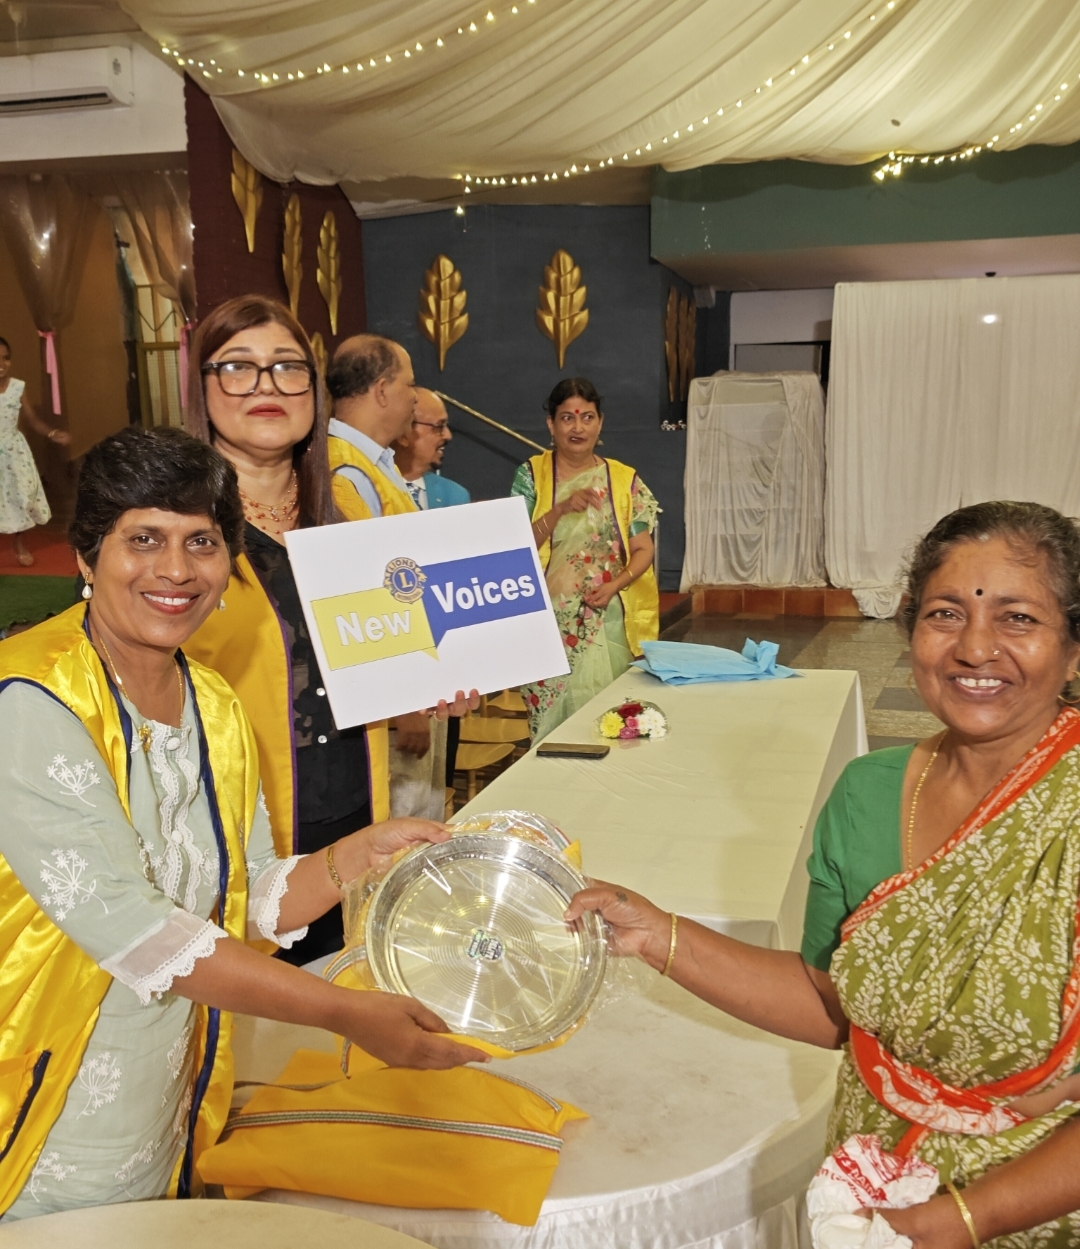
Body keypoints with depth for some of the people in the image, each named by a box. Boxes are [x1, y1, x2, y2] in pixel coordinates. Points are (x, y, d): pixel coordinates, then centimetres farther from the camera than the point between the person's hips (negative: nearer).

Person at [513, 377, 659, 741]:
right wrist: (561, 509, -19)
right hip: (550, 623, -1)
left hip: (608, 623, 1)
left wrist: (614, 585, -13)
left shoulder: (624, 479, 6)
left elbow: (643, 549, 5)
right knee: (551, 717, -2)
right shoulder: (532, 474, 2)